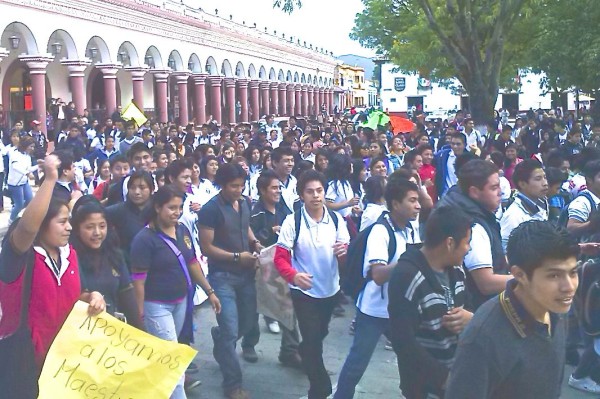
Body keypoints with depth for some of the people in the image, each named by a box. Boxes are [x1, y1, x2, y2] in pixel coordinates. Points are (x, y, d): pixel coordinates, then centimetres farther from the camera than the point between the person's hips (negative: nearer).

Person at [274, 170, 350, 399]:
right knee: (312, 339, -2)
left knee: (319, 334, 25)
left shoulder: (336, 219, -7)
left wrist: (344, 251, -29)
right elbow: (280, 258, -16)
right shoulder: (292, 222, -16)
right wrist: (294, 275, -37)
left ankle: (304, 355, 57)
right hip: (304, 291, -4)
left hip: (330, 289, 4)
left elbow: (347, 255, -4)